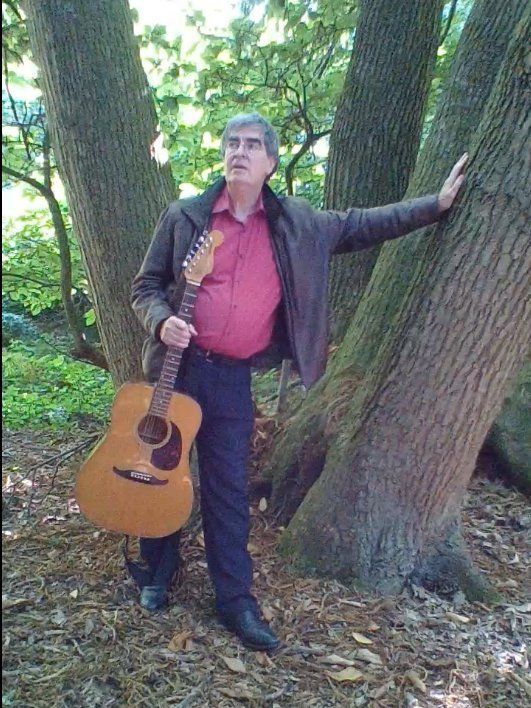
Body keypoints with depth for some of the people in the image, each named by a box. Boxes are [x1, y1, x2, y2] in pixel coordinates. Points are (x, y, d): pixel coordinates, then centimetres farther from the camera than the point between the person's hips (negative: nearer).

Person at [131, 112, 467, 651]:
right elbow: (146, 285, 4)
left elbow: (361, 225, 14)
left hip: (233, 378, 1)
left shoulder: (297, 225, 6)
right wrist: (161, 322, -17)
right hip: (177, 365, 0)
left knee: (229, 489, 6)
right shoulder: (183, 217, 0)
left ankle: (236, 601, 19)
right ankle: (158, 573, 35)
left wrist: (437, 204, 12)